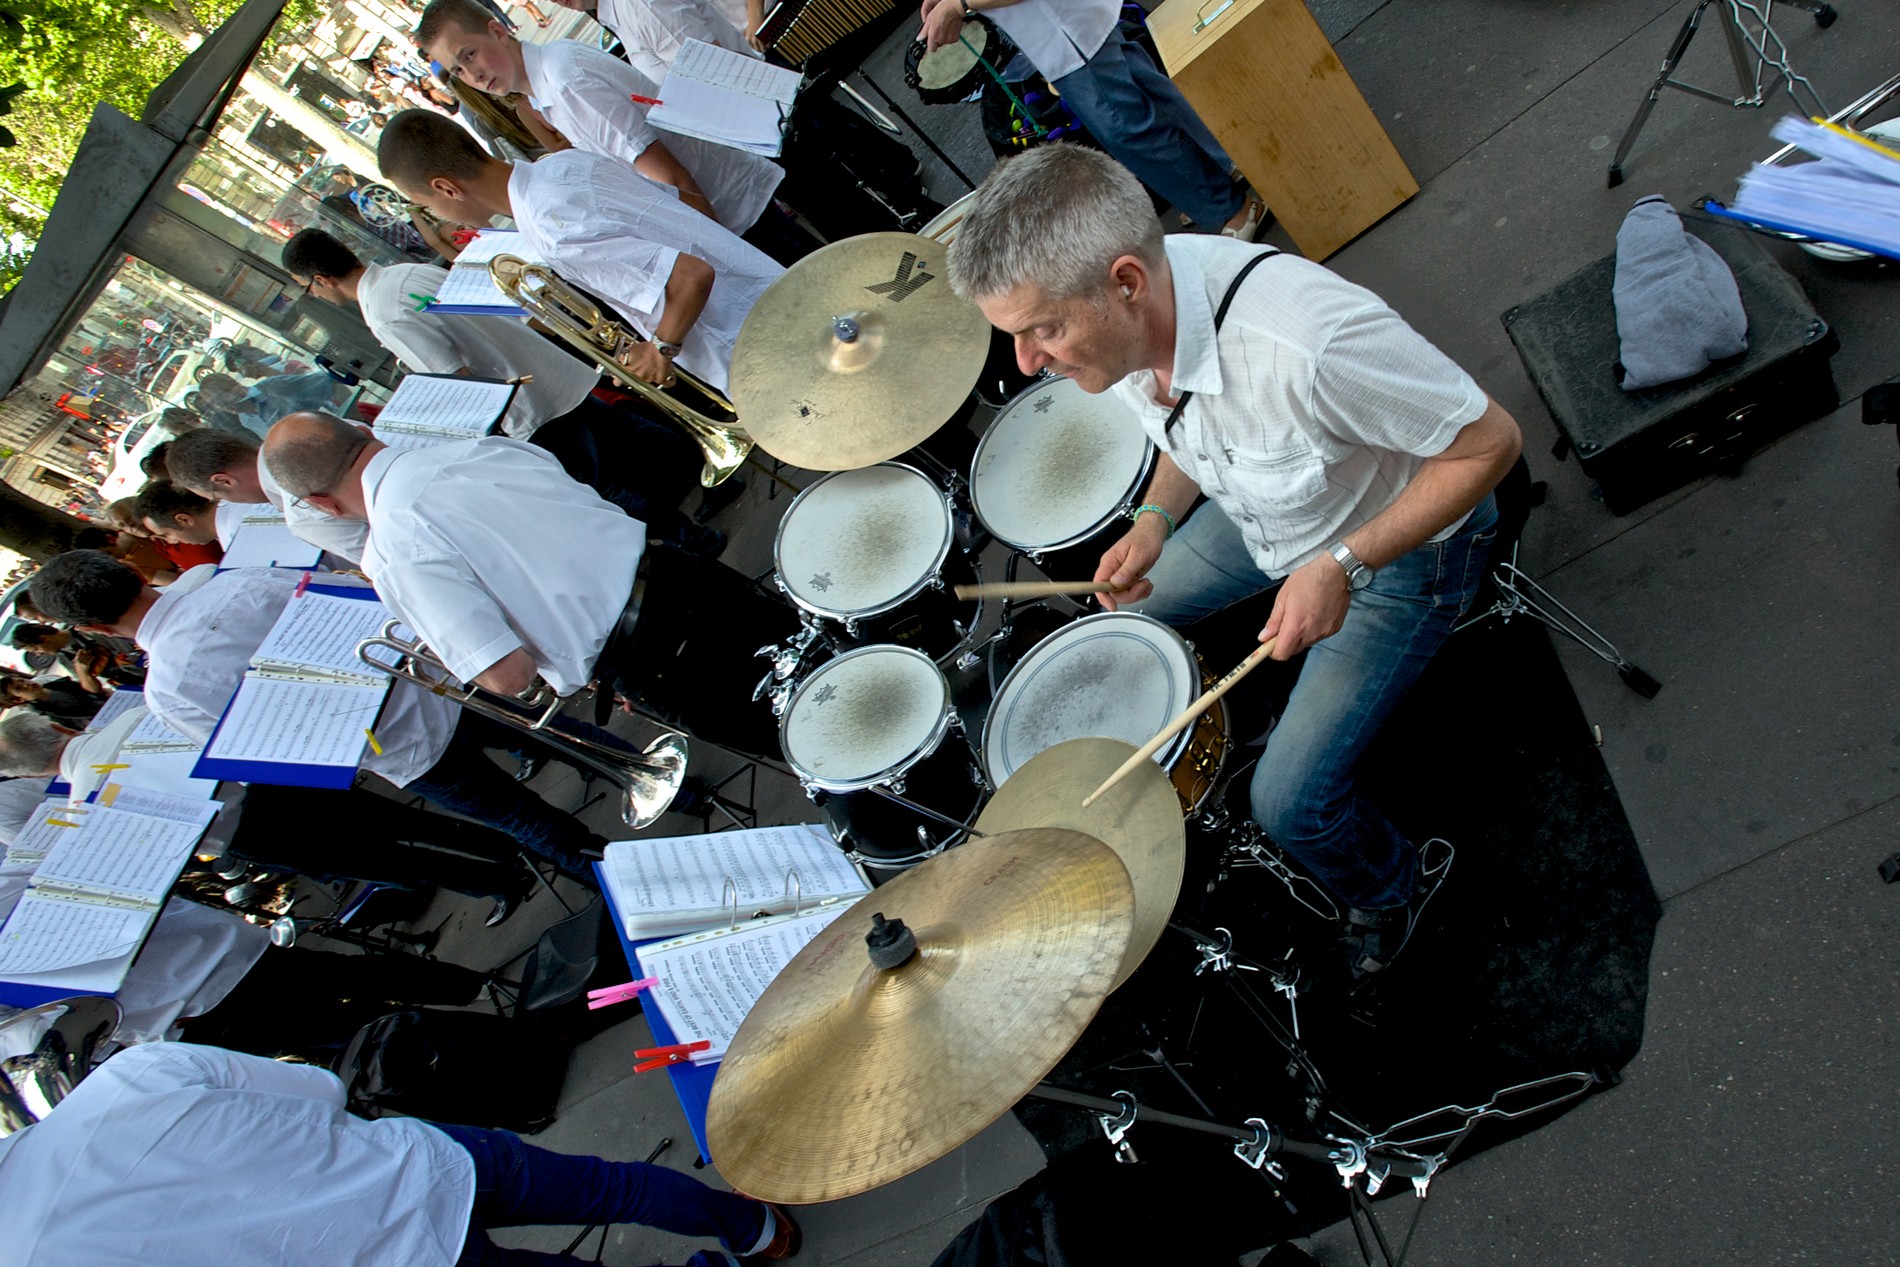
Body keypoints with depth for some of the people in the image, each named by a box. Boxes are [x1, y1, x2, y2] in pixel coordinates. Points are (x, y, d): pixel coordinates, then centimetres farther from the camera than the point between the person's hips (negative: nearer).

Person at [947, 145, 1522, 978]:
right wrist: (1156, 518, -13)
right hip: (1260, 514, 7)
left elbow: (1489, 443, -27)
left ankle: (1392, 887, 26)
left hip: (1399, 544, -6)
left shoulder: (1305, 344, -43)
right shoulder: (1125, 317, -19)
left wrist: (1341, 565, -31)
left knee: (1288, 803, -9)